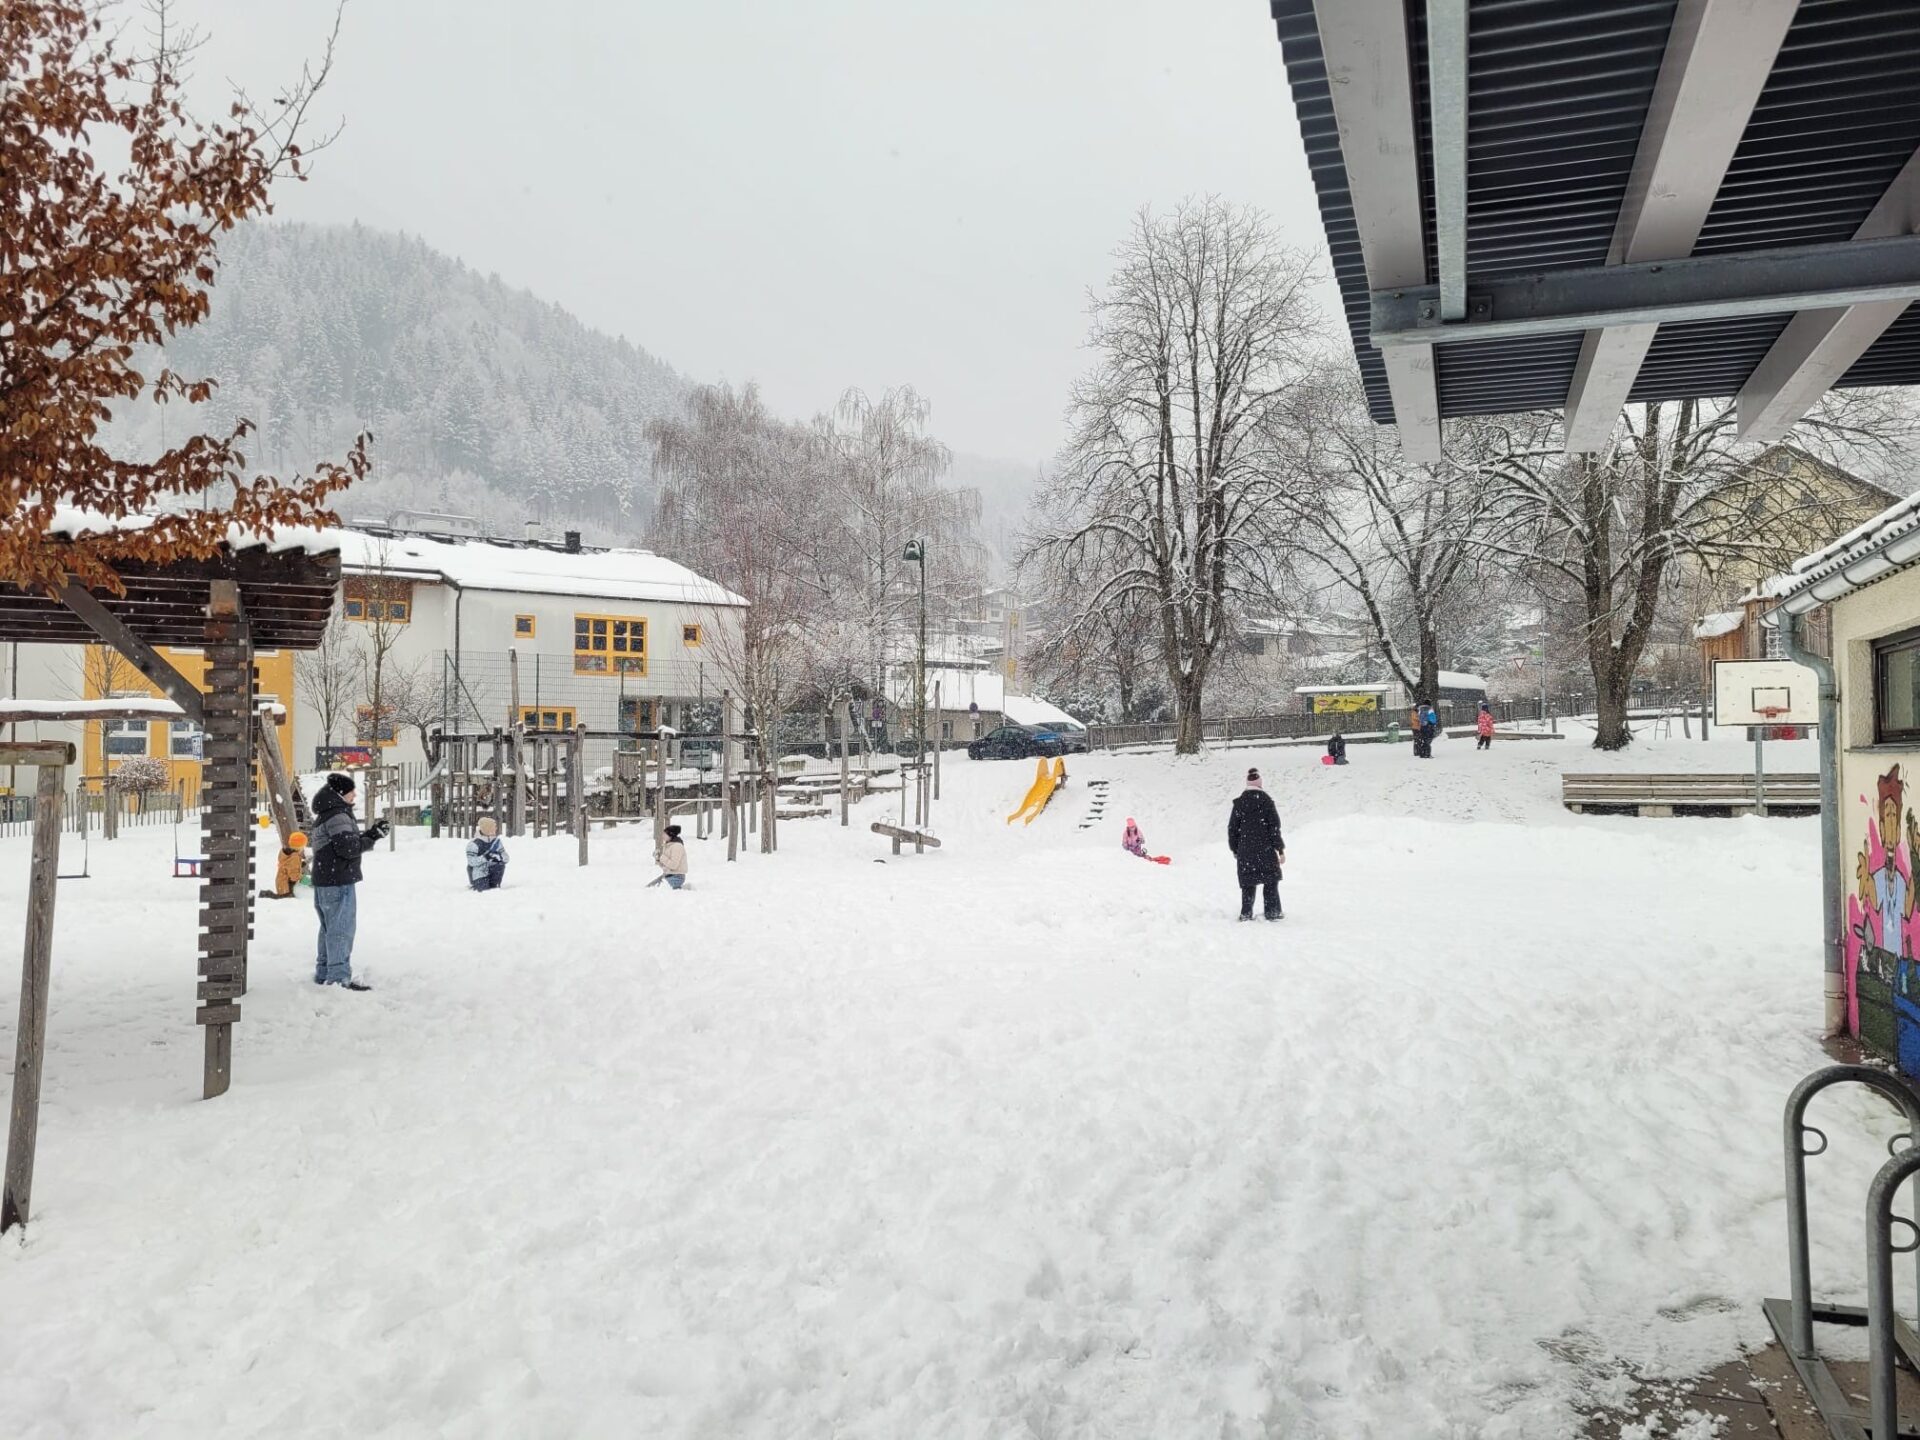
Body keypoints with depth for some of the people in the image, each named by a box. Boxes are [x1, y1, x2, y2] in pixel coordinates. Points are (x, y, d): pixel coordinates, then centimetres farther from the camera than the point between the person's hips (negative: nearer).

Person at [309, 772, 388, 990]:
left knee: (329, 928, 18)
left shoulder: (327, 815, 18)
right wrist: (371, 838, -13)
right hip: (338, 882, -11)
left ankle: (324, 973, 26)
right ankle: (339, 977, -6)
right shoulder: (337, 815, -15)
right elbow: (347, 847, -22)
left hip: (324, 881, 11)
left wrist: (369, 833, 9)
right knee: (341, 930, -7)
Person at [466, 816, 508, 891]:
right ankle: (476, 885, 14)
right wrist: (485, 857, -37)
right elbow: (471, 861, -24)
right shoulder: (473, 844, -15)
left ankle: (493, 886, -4)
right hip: (479, 876, -5)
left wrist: (499, 856, -26)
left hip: (491, 870, 5)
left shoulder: (496, 841, 2)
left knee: (500, 865, -23)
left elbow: (506, 858, -3)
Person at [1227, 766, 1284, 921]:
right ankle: (1272, 911, 8)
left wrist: (1235, 850, 17)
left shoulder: (1239, 803, 3)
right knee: (1271, 880, 9)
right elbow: (1274, 827, -7)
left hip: (1245, 851, 3)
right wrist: (1280, 850, -2)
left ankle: (1246, 913, 7)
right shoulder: (1267, 800, -6)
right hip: (1266, 850, -3)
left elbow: (1232, 827, 7)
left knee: (1248, 882, 9)